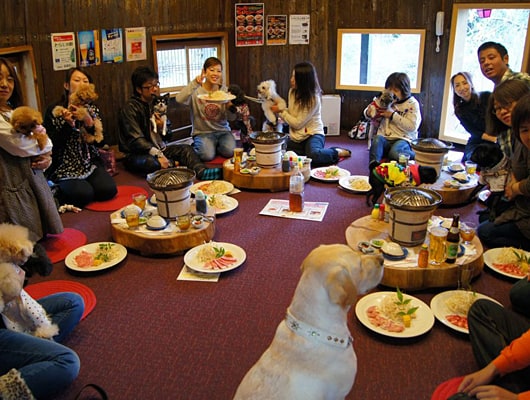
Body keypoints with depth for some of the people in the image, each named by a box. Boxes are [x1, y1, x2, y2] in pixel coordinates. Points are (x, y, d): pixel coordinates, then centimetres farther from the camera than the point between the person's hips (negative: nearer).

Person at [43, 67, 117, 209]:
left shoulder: (93, 109, 8)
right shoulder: (54, 110, -5)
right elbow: (53, 144, -10)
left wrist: (88, 121, -20)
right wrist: (68, 123, -23)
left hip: (90, 164, 4)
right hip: (64, 167, -4)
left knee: (109, 190, -21)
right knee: (83, 194, -27)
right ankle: (59, 193, 6)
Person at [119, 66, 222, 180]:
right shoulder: (129, 108, -10)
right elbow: (136, 140, -18)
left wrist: (162, 127, -7)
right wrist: (158, 155, -28)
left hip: (159, 149, 7)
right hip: (136, 154, -7)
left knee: (186, 149, -14)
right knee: (151, 162, -39)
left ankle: (202, 171, -39)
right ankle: (174, 164, -15)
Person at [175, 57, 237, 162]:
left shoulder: (224, 90, 6)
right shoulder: (196, 90, -4)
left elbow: (232, 118, 4)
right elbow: (179, 99, -27)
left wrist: (229, 107, -19)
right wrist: (194, 83, -35)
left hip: (222, 130, 3)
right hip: (202, 132, -2)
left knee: (229, 151, -26)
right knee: (207, 155, -28)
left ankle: (215, 146, 7)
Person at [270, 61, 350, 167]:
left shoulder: (313, 98, -18)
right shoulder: (292, 91, 2)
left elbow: (297, 123, -16)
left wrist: (281, 111, -10)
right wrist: (280, 108, -5)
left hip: (313, 134, -8)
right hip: (296, 137, 8)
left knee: (312, 154, -39)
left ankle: (338, 152, -8)